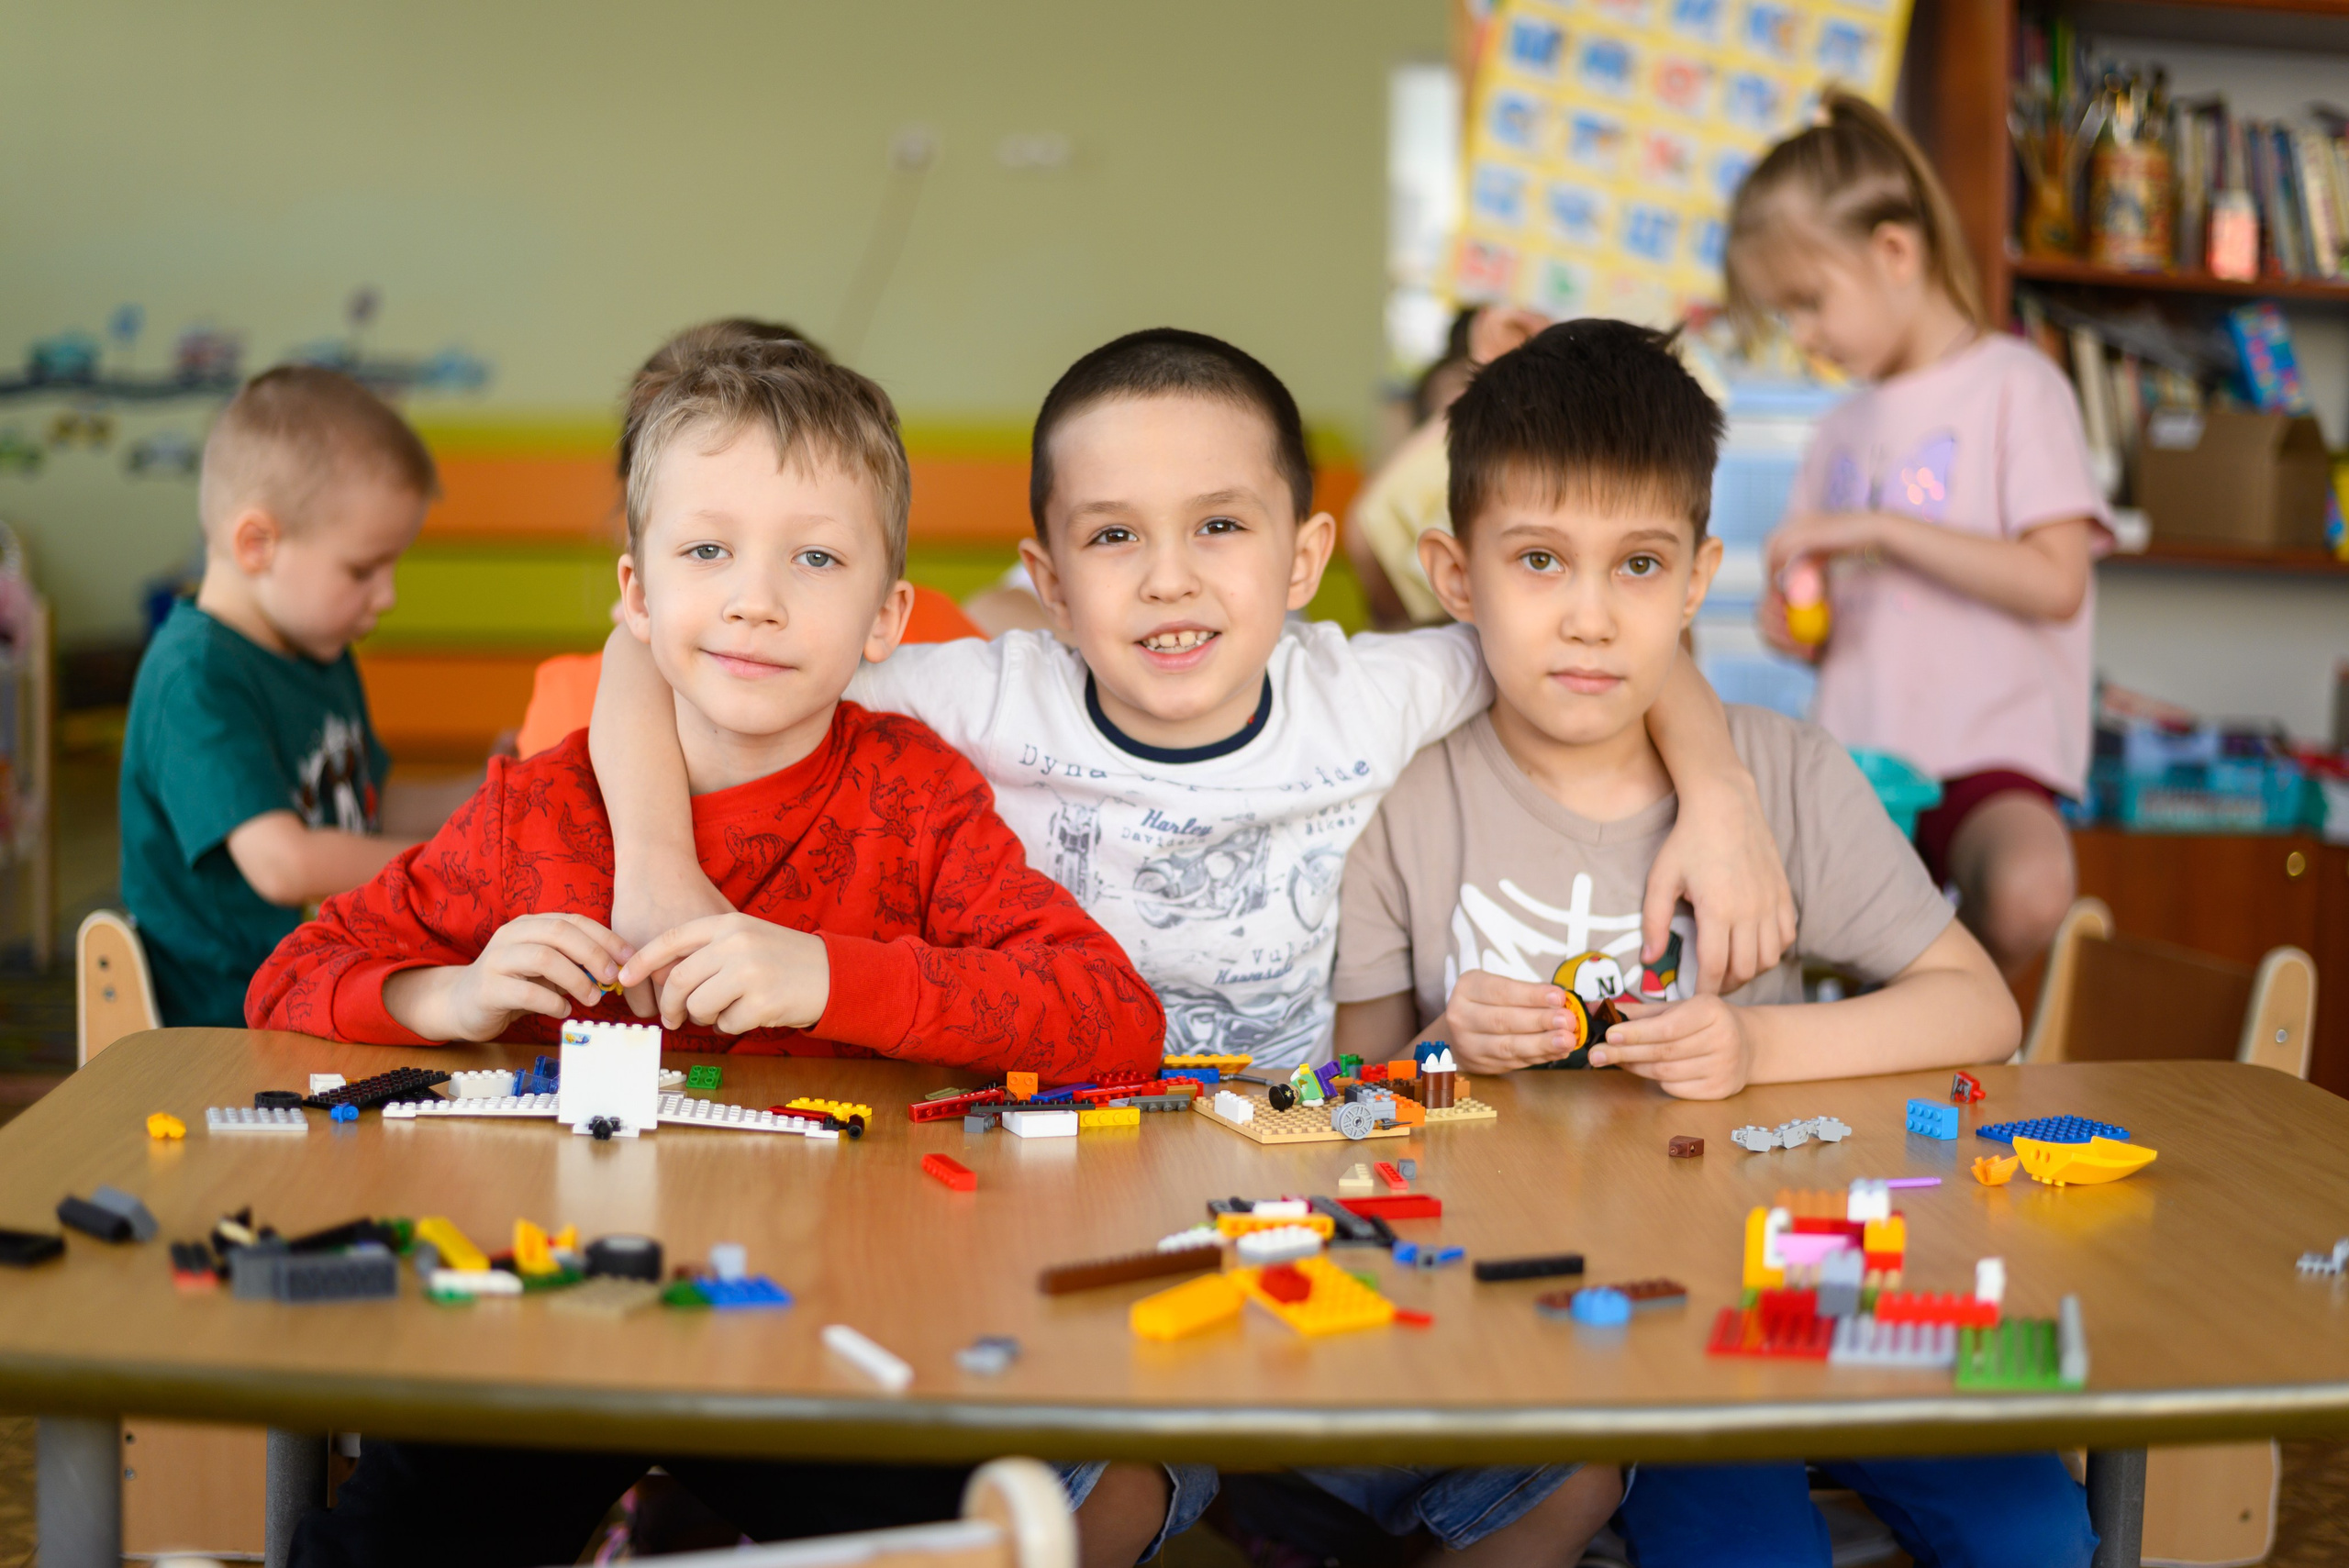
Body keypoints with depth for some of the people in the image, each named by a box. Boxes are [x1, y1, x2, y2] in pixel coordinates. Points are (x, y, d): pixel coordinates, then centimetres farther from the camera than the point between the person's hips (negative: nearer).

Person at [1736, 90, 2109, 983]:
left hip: (1991, 756, -6)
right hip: (1856, 769, 6)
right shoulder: (1844, 432, 18)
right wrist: (1799, 630, -1)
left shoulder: (2013, 386, 0)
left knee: (2027, 893, -36)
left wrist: (1881, 527, -13)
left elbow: (2055, 582, -12)